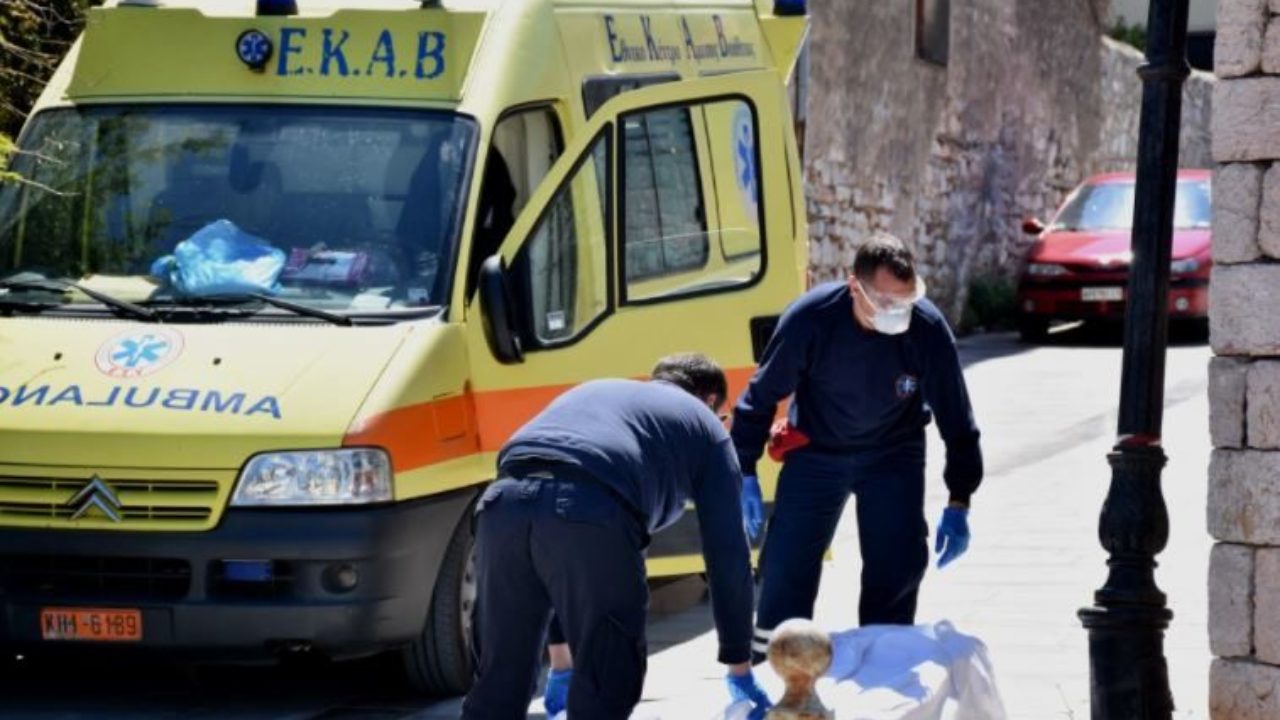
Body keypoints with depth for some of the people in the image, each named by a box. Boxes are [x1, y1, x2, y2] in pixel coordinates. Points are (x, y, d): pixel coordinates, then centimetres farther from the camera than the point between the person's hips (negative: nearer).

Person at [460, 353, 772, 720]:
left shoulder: (593, 390, 42)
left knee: (498, 683, 15)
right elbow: (728, 554, 25)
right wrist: (740, 666, 33)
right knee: (607, 688, 7)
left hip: (503, 500, 5)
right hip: (591, 513, -5)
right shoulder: (704, 425, 28)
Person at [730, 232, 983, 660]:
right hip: (816, 451, -1)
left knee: (898, 564, -7)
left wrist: (958, 504, -13)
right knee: (786, 561, -5)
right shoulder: (811, 318, -28)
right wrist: (745, 474, -12)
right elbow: (762, 395, -13)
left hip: (893, 456, 1)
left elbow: (956, 419, -14)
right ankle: (768, 652, 13)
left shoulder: (928, 329, -26)